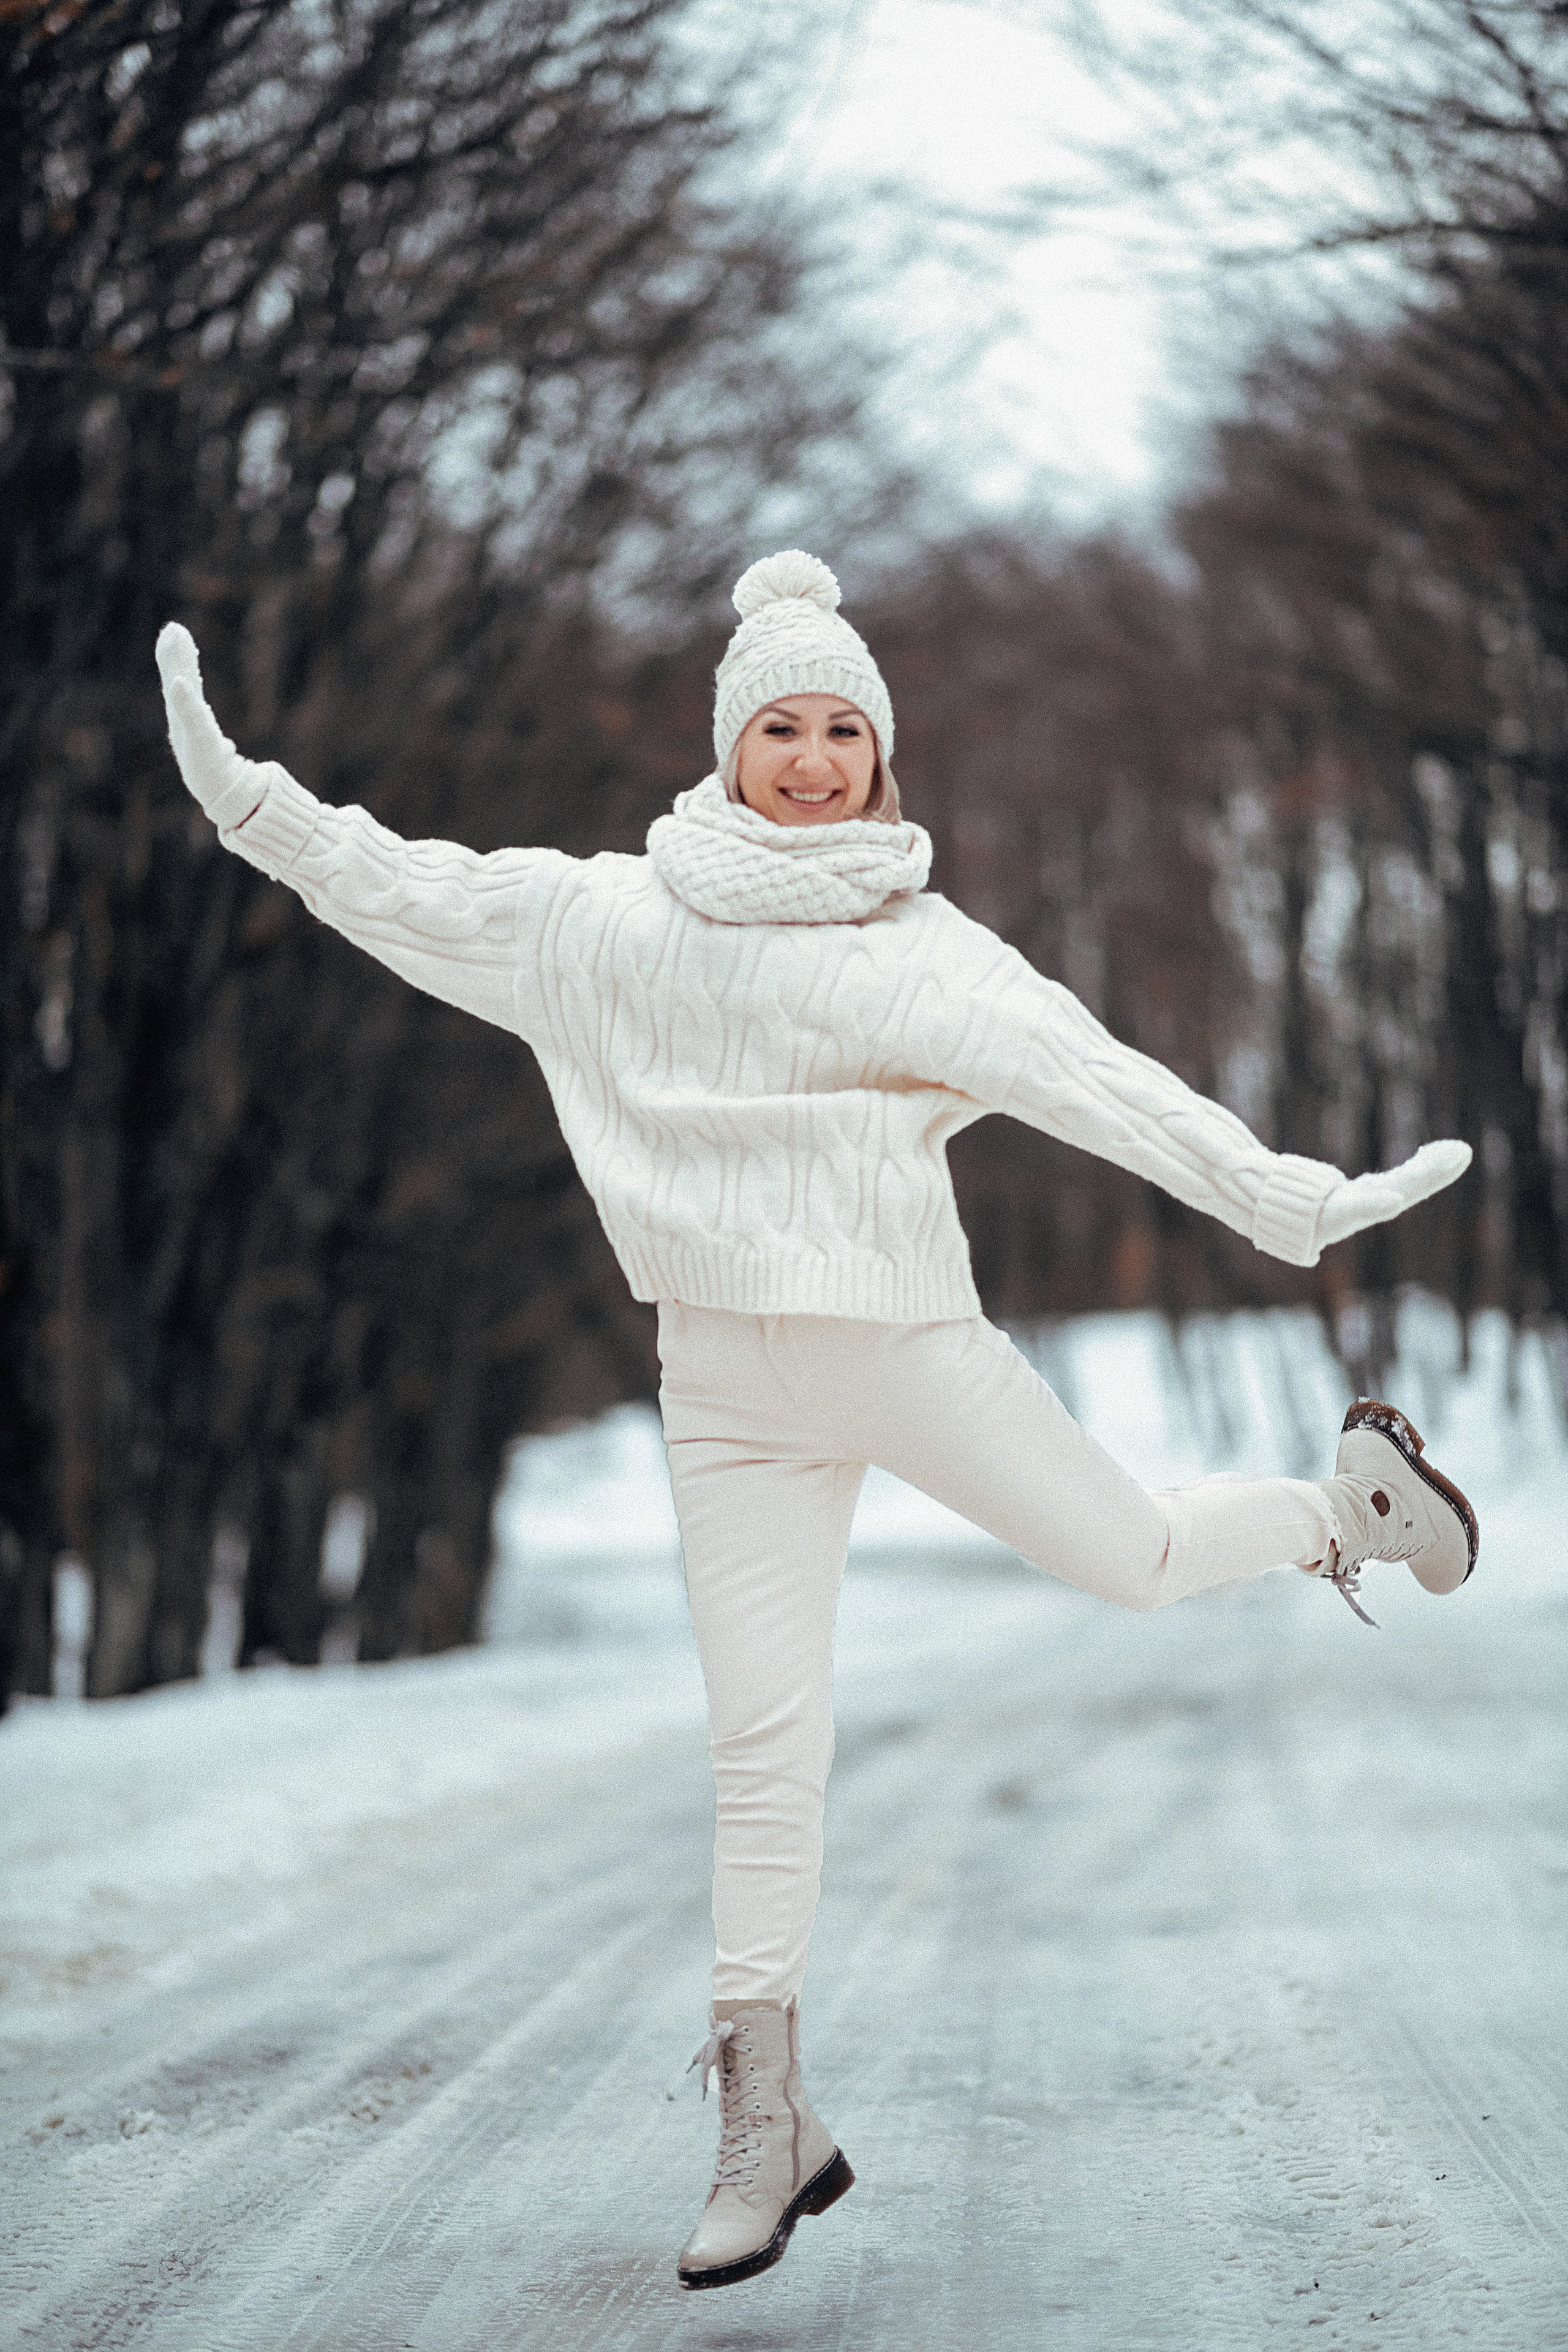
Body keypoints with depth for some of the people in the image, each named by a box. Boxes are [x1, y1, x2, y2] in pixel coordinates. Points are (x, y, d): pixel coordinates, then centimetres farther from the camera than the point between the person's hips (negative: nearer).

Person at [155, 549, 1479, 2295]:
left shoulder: (926, 953, -5)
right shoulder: (605, 920, 3)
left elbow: (1091, 1076, -15)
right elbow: (403, 891, 10)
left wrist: (1282, 1197, -25)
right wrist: (242, 796, 6)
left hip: (909, 1348, -1)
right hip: (727, 1394, 2)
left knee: (1133, 1558, 6)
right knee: (762, 1743, 1)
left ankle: (1349, 1498, 40)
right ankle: (767, 2125, 7)